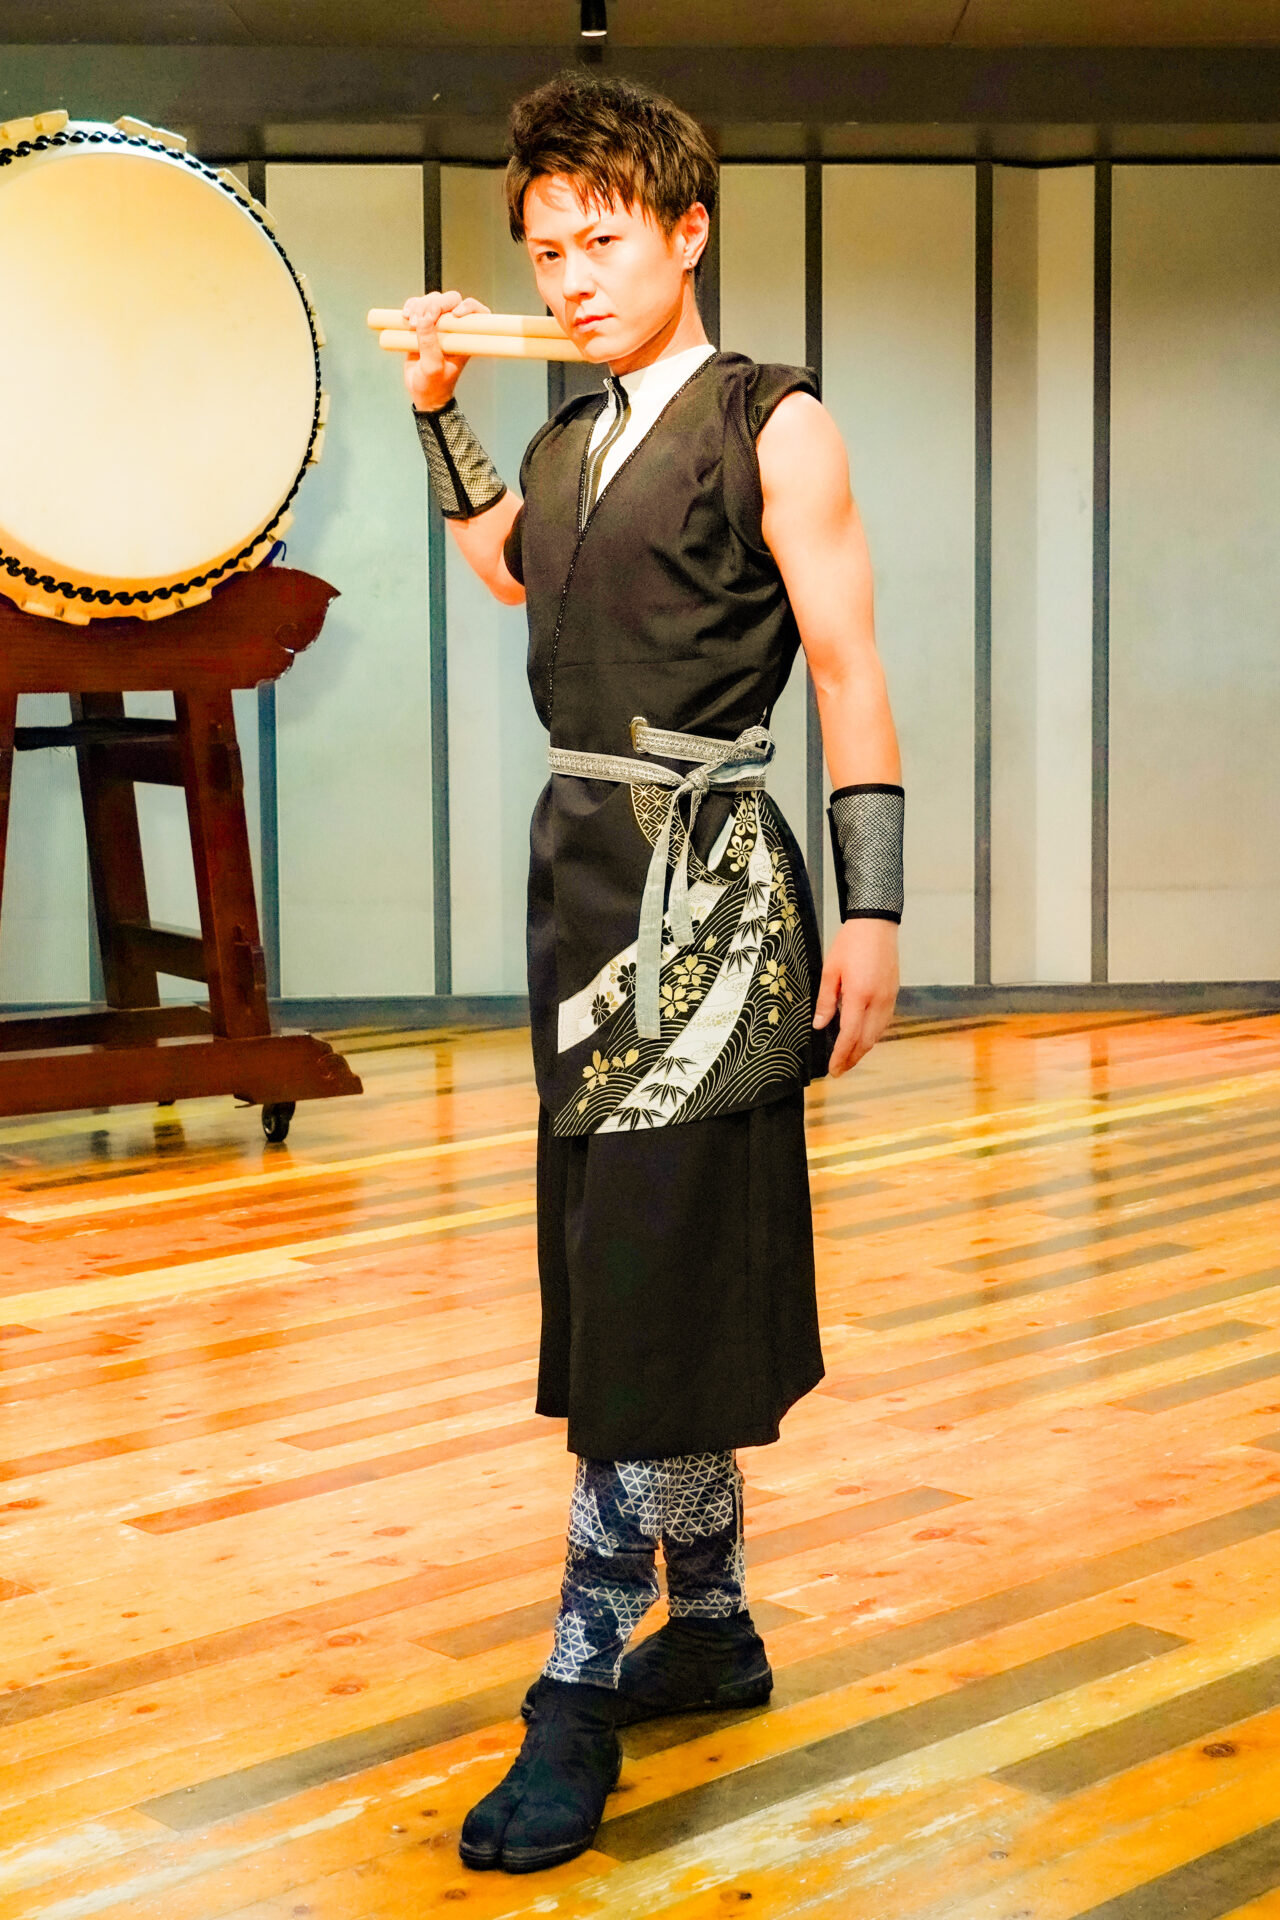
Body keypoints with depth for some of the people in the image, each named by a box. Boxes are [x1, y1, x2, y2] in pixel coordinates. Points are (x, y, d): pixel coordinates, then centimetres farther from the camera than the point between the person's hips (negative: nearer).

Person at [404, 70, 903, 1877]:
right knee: (628, 1271, 12)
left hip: (707, 874, -8)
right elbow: (511, 573, 35)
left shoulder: (774, 427, -6)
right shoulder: (569, 438, 14)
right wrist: (440, 410, 23)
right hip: (584, 863, 8)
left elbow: (849, 667, -8)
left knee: (655, 1273, -8)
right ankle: (712, 1627, 26)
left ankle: (582, 1695, -2)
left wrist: (871, 908, -13)